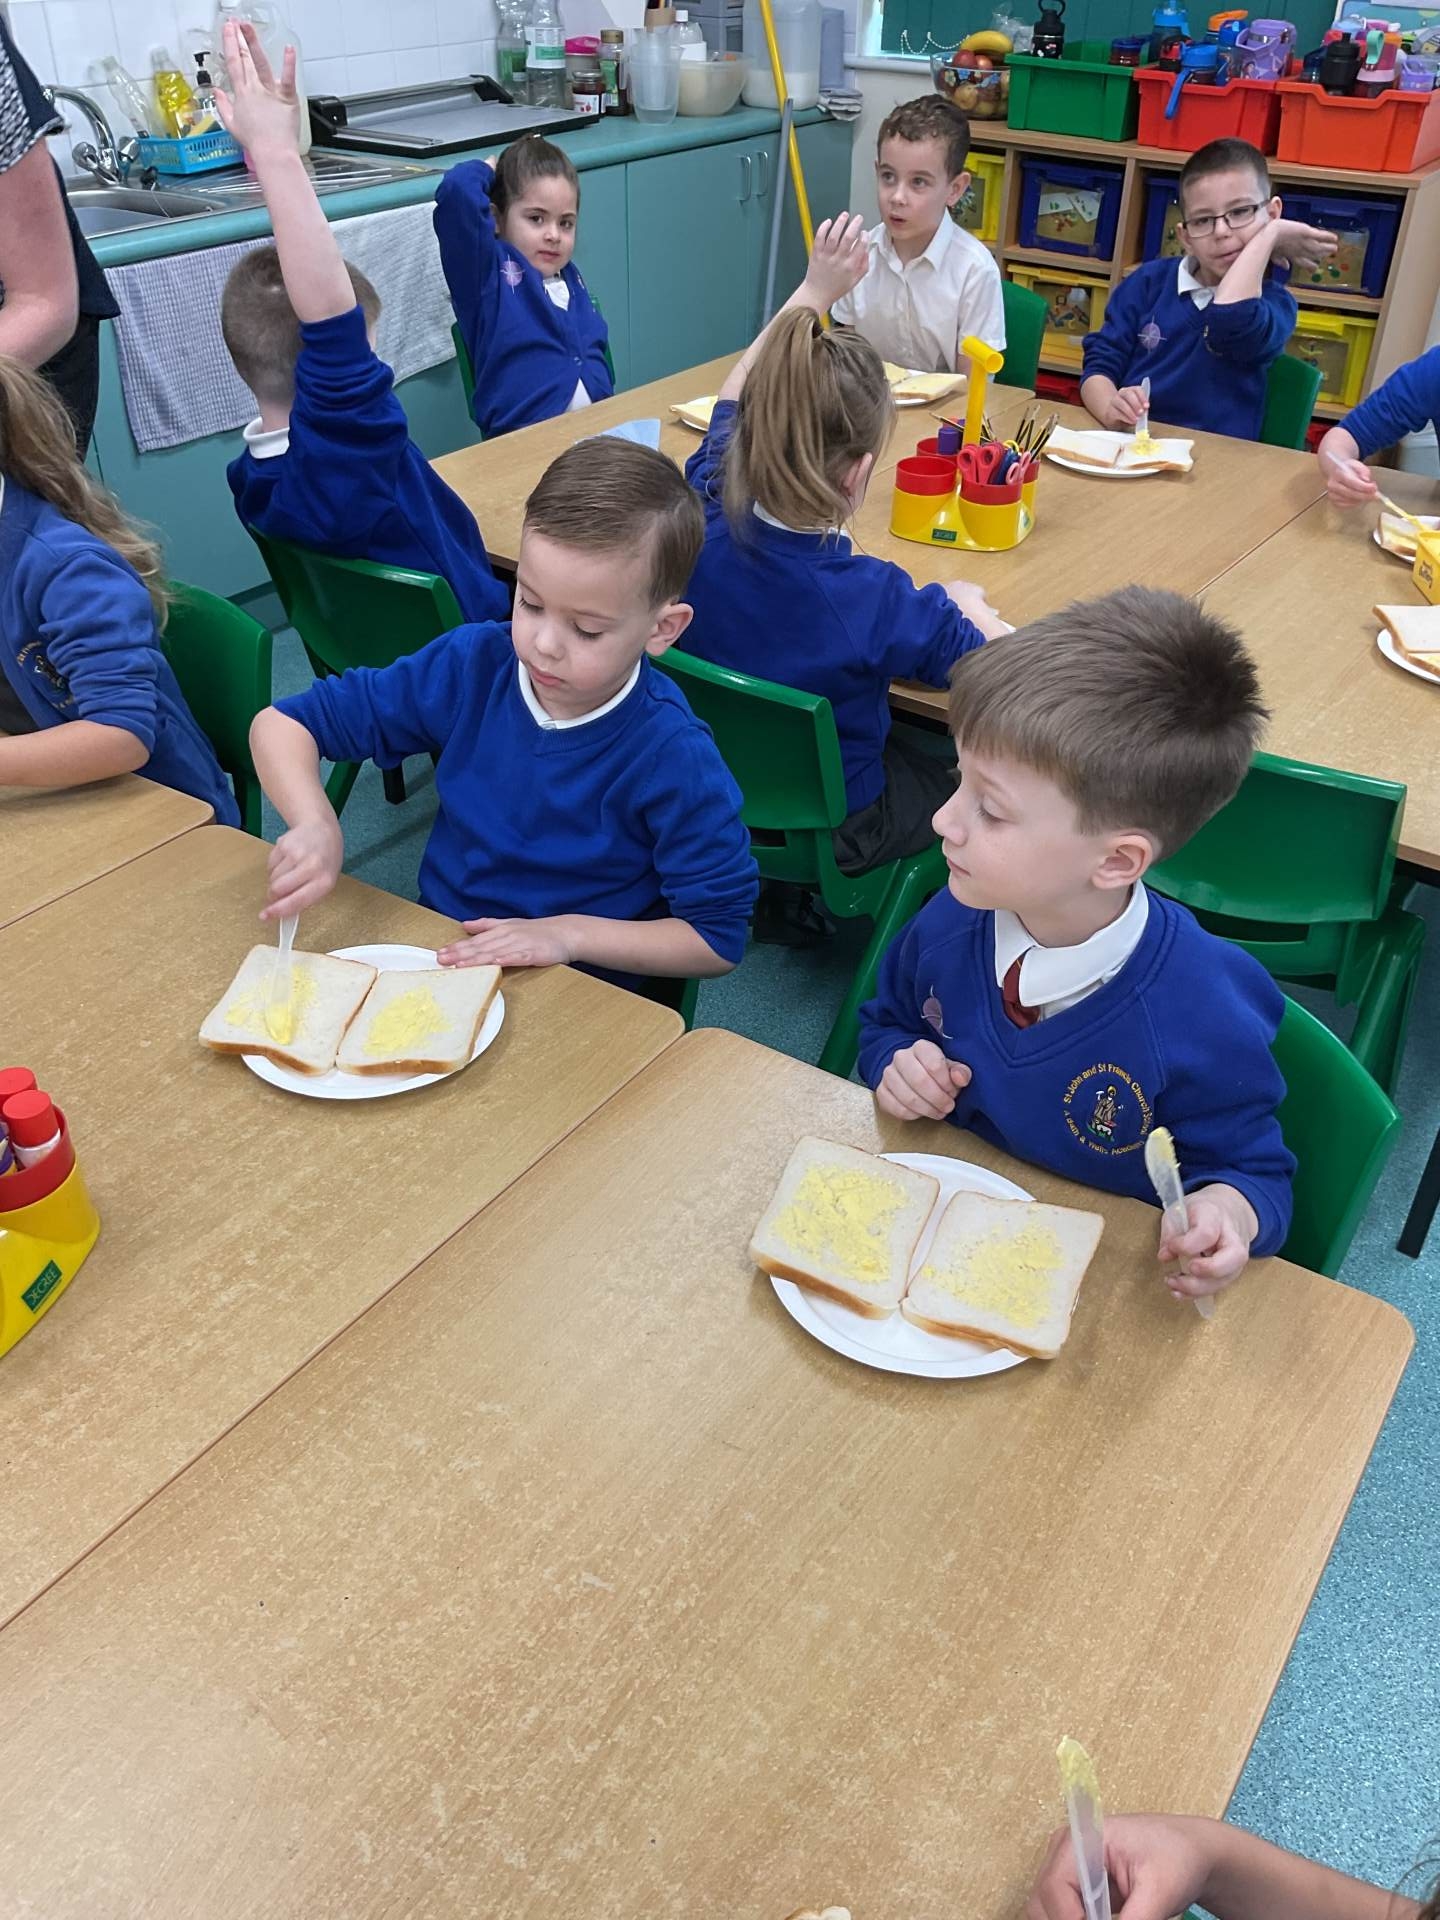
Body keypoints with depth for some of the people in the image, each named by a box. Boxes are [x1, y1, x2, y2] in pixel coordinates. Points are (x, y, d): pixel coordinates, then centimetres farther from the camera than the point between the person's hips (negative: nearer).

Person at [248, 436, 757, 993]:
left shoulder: (674, 758, -19)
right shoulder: (471, 666, -9)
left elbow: (719, 939, -12)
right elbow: (282, 724, -2)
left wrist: (571, 933, -22)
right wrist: (316, 826, -23)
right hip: (437, 949, 3)